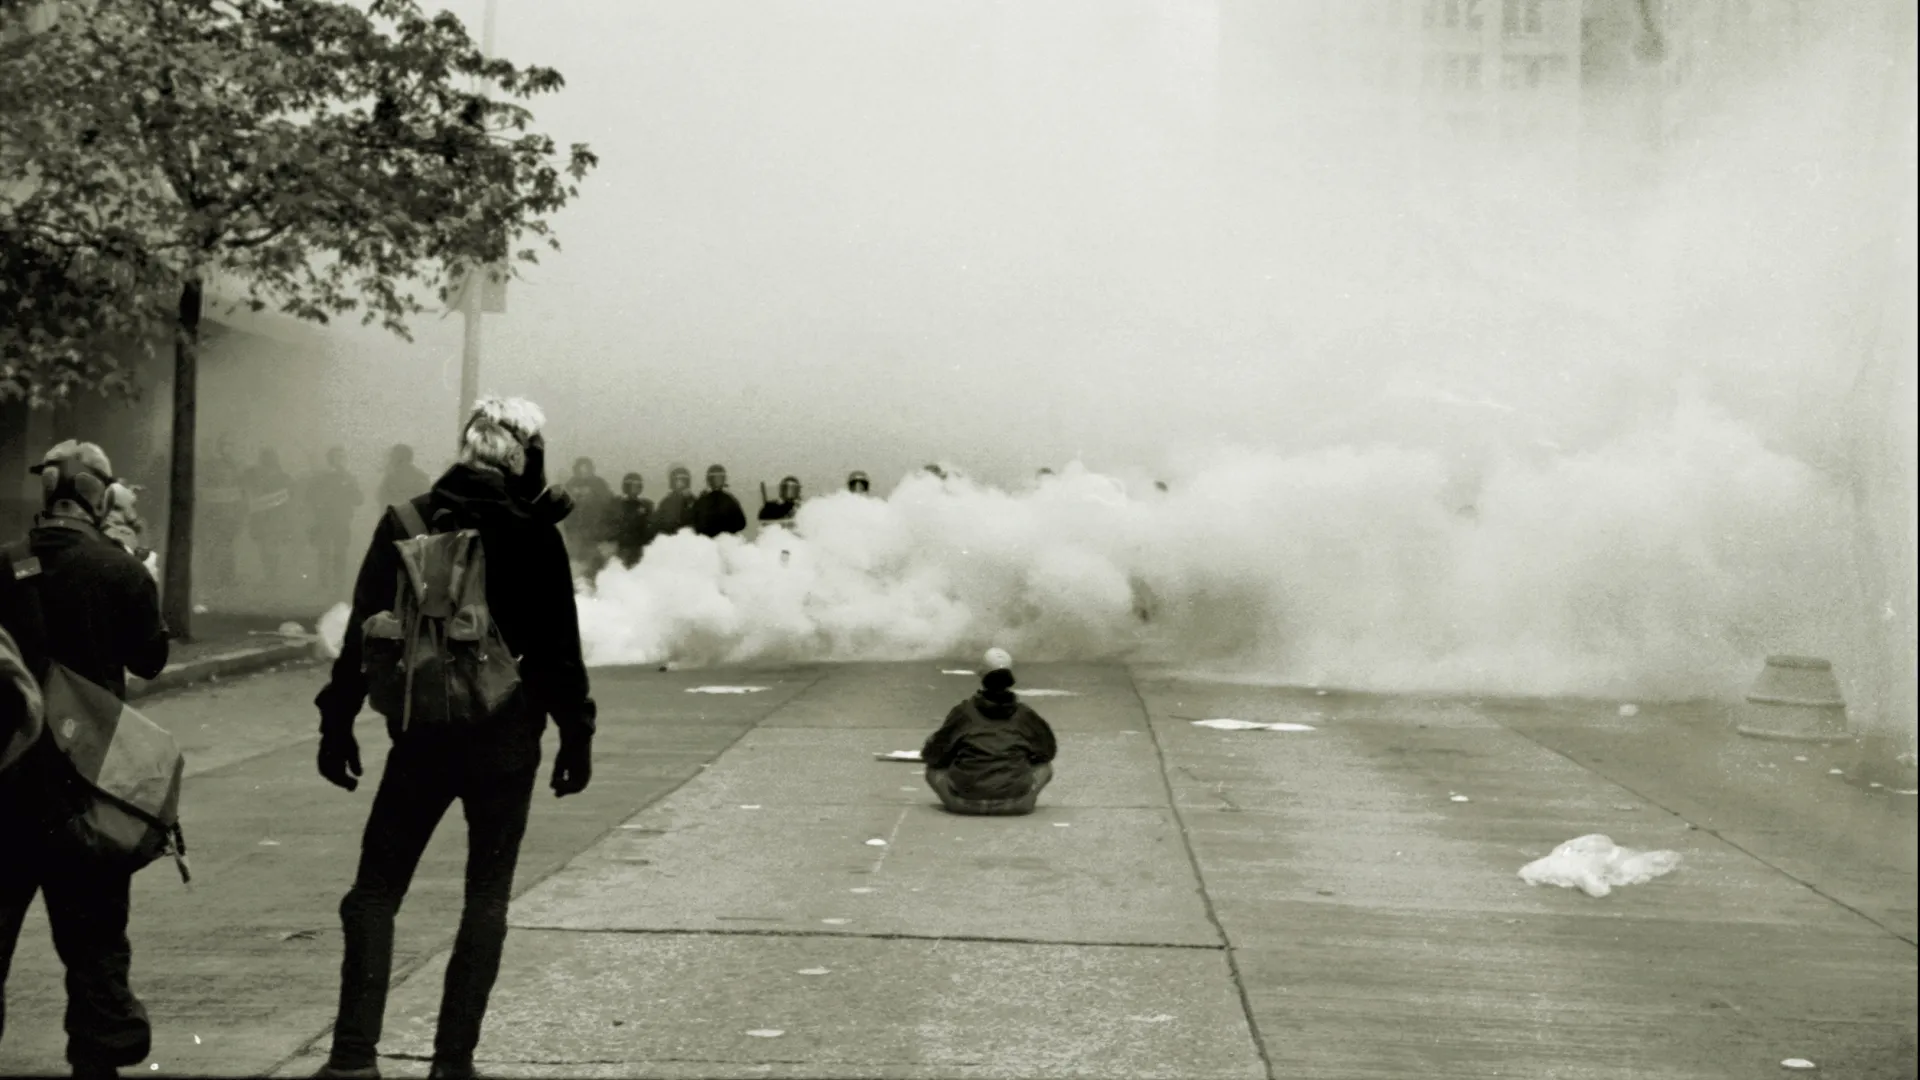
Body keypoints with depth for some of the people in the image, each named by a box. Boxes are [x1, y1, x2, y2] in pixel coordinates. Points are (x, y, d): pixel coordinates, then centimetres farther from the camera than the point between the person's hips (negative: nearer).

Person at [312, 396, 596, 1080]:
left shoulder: (406, 523, 1)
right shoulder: (533, 533, -5)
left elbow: (363, 632, 1)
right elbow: (560, 645, -5)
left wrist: (337, 723, 8)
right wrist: (576, 733, 3)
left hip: (422, 736, 2)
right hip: (506, 741, -1)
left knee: (375, 891, 10)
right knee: (486, 898, 9)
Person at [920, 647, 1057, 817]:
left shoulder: (963, 711, 3)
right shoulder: (1024, 714, 6)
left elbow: (933, 754, 7)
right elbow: (1048, 749, 21)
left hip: (966, 802, -1)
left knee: (933, 769, 25)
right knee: (1045, 767, 27)